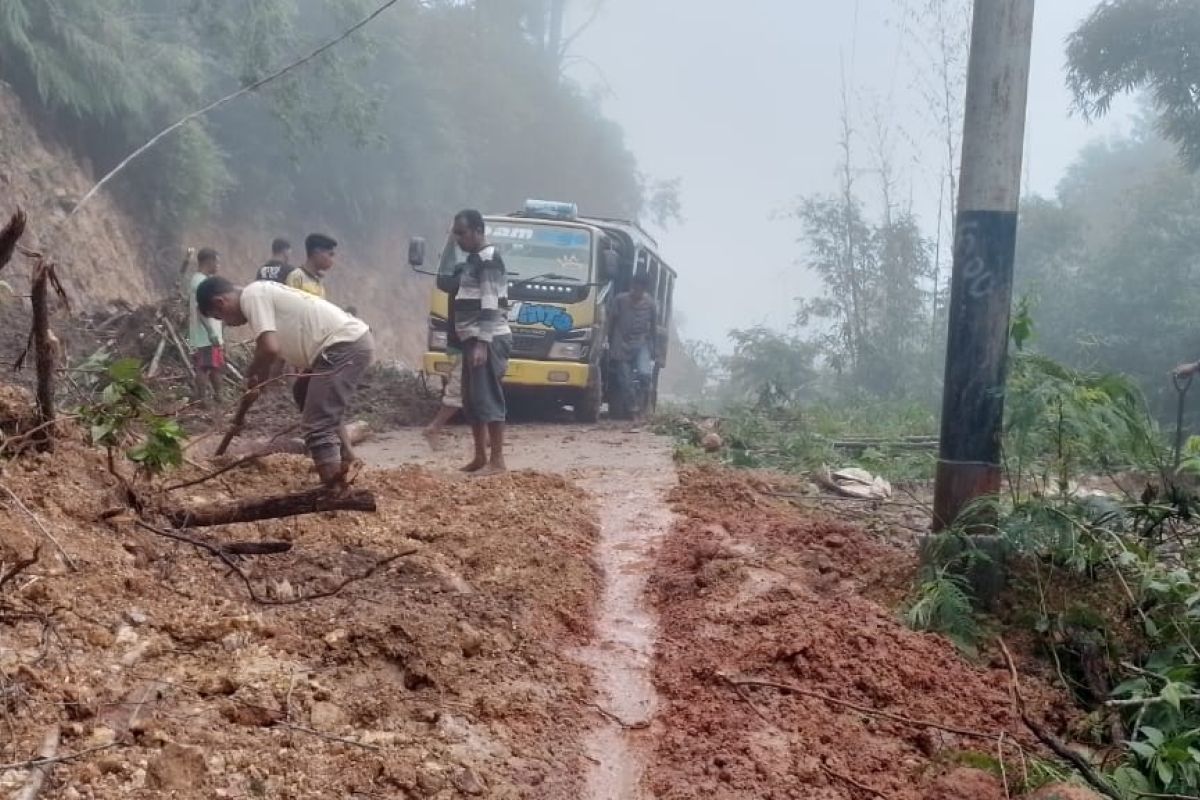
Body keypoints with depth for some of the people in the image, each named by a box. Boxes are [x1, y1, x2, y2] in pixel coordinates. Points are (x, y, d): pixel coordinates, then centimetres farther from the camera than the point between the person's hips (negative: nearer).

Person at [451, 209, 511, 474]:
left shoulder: (489, 259, -12)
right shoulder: (475, 259, 19)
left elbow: (490, 305, -20)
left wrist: (482, 343, -25)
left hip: (488, 340, -10)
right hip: (474, 340, 10)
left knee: (487, 398, -11)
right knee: (472, 401, 11)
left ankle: (497, 460, -9)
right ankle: (480, 457, 17)